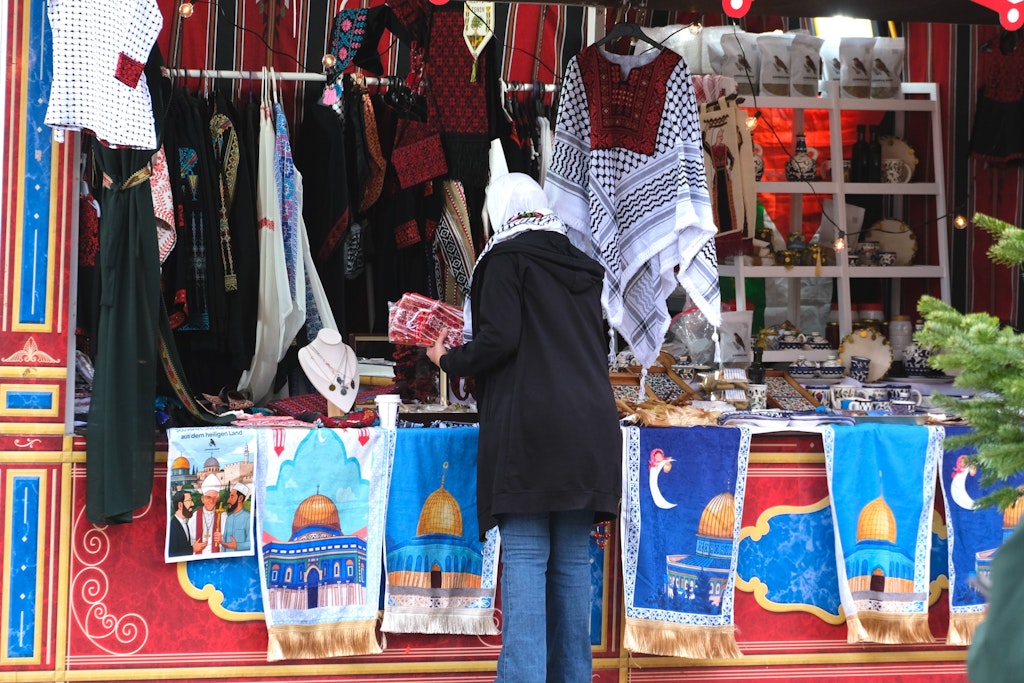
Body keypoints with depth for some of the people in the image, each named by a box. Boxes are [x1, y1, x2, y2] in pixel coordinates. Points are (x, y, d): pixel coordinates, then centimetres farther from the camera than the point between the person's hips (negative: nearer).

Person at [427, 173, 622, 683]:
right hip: (587, 427, 6)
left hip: (530, 426, -6)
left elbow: (499, 340, -12)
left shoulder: (508, 258, -1)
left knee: (525, 559, -8)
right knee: (572, 560, 8)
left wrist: (448, 361, 6)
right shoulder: (581, 267, 19)